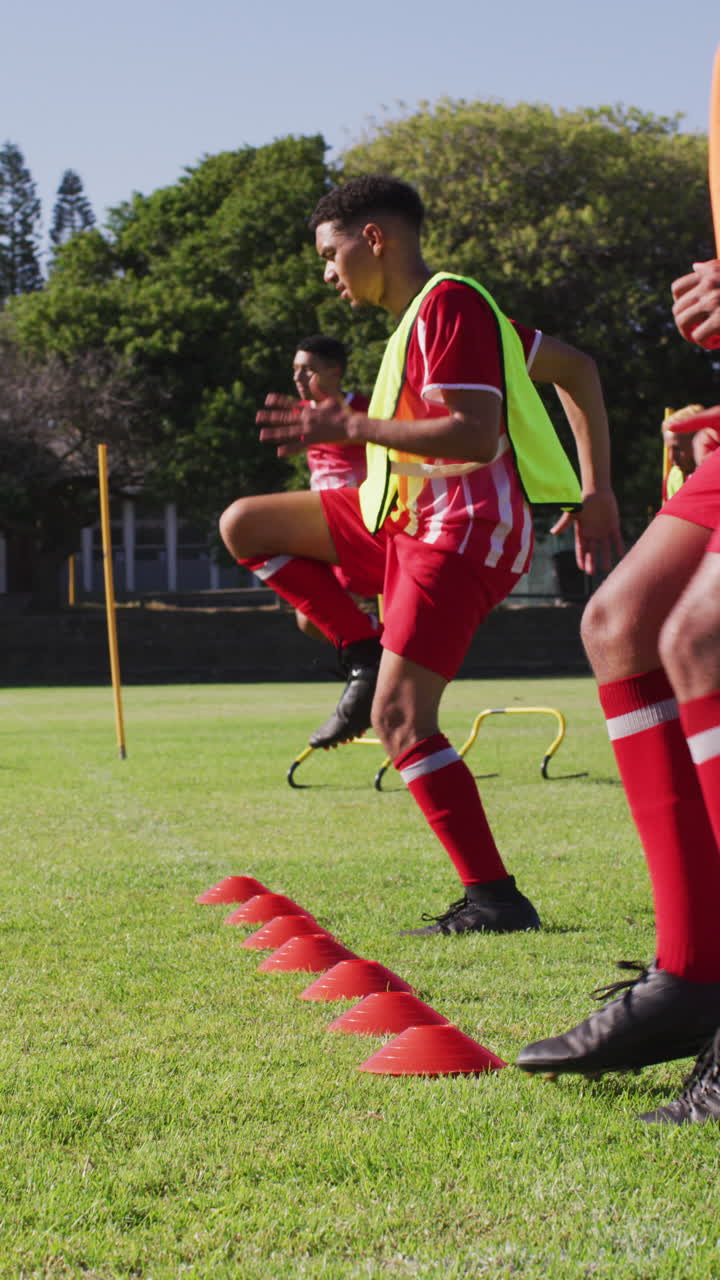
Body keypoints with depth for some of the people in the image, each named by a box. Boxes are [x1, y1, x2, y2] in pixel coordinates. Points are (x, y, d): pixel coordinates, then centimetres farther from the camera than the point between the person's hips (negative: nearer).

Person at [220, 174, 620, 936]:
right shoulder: (427, 313, 17)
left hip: (463, 532, -10)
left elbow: (476, 436, -25)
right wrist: (595, 490, 19)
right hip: (407, 521, 10)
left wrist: (352, 428, -23)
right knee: (245, 525, 8)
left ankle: (495, 899, -11)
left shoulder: (450, 305, -13)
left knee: (399, 718, -15)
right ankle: (366, 660, 7)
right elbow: (575, 368, 23)